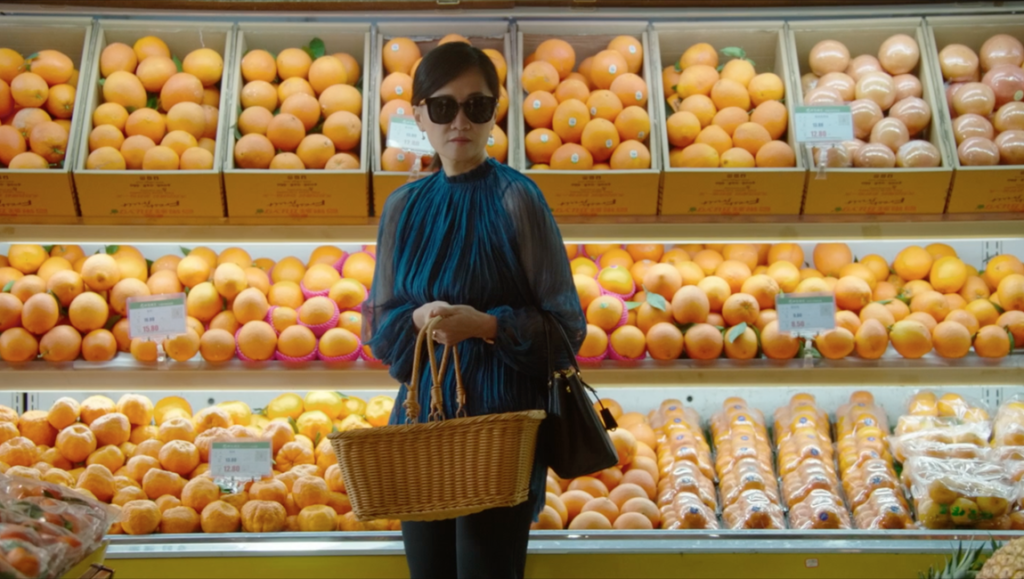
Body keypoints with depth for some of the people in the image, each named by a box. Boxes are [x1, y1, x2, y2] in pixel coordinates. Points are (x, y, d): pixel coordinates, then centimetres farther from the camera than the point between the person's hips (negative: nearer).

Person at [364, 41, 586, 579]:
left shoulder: (516, 198, -7)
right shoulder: (404, 206, 6)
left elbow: (565, 322, -6)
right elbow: (378, 321, 10)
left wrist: (486, 325, -19)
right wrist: (416, 318, -11)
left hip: (502, 418, -4)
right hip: (421, 413, 4)